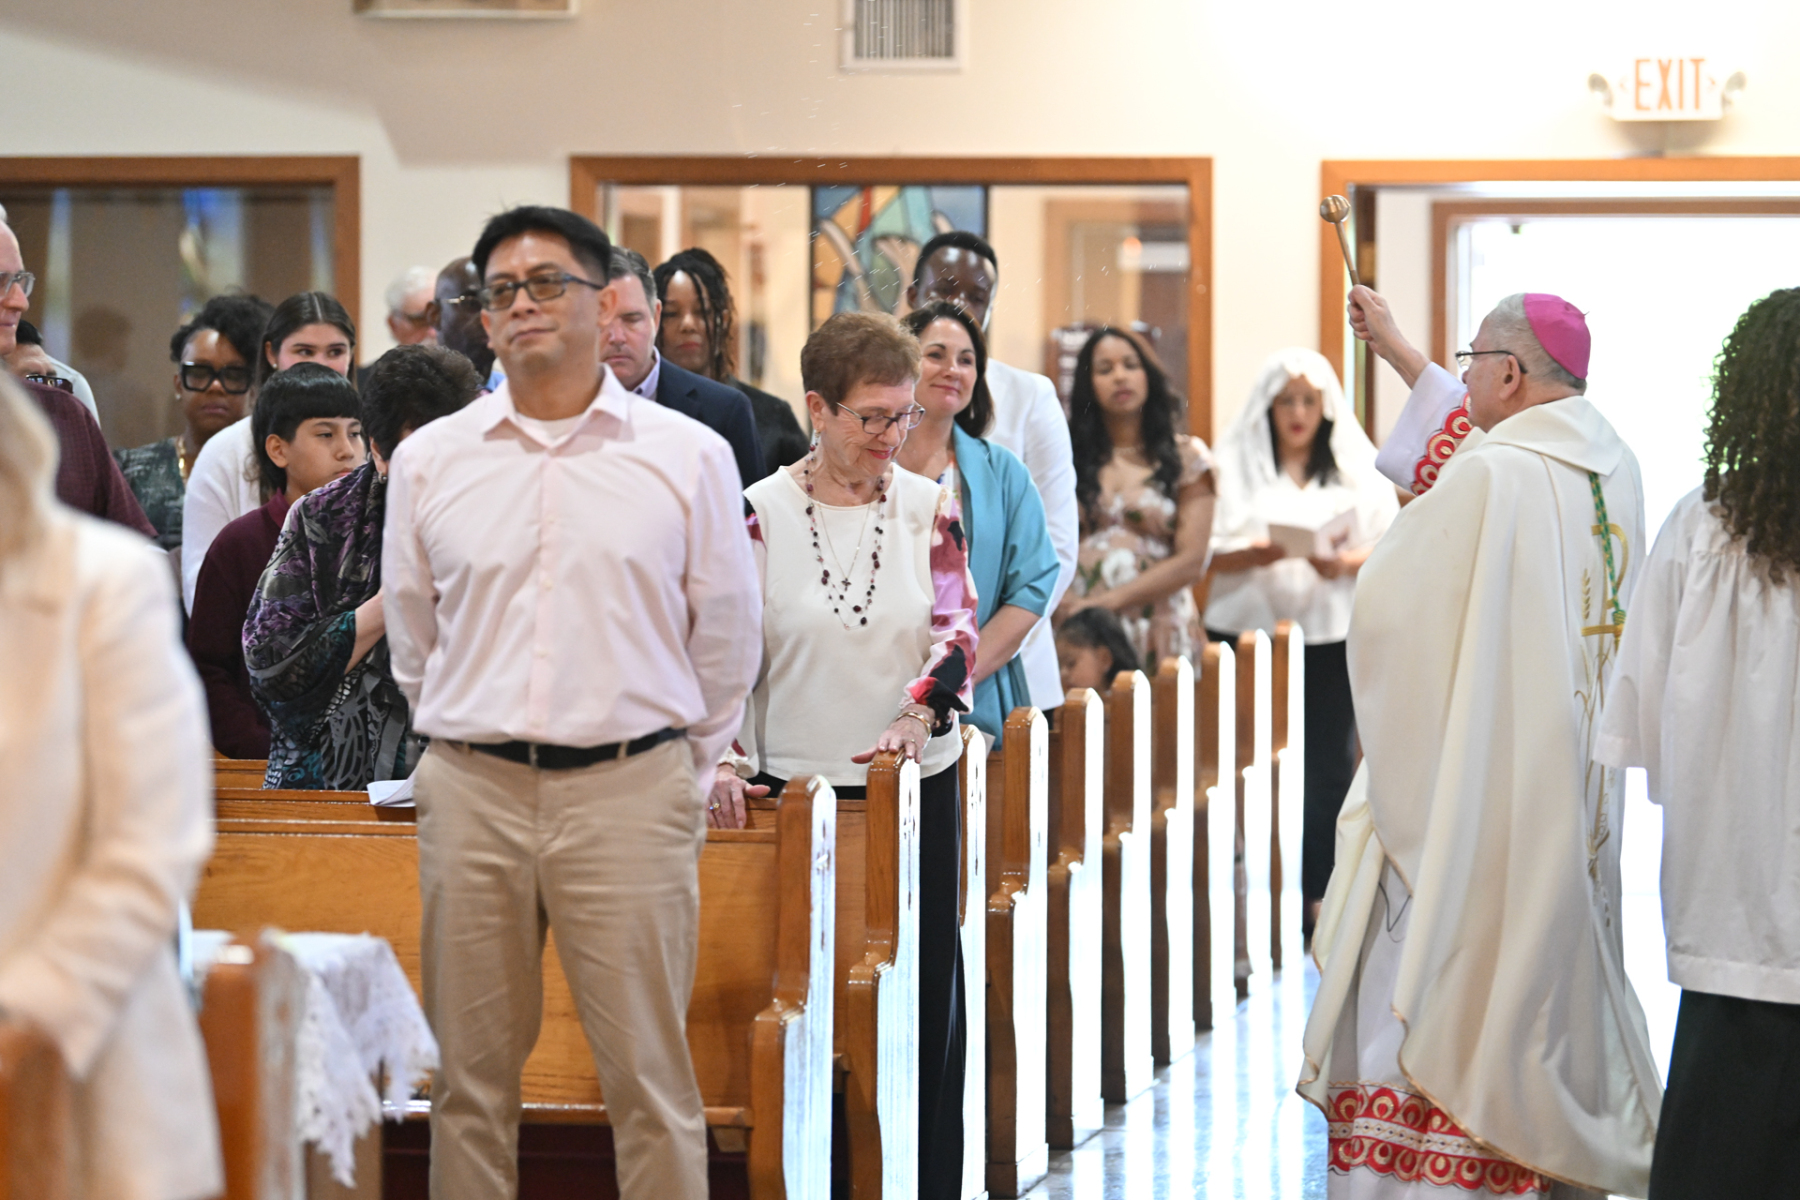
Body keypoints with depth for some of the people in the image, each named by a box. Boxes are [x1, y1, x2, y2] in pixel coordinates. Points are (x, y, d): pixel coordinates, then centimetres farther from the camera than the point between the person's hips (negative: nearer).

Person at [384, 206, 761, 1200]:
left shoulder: (689, 456, 2)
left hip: (631, 791, -2)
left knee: (649, 1076, -1)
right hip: (472, 789, 2)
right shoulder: (429, 461, 8)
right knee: (471, 1074, 7)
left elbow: (727, 640, 9)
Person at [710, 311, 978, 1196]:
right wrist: (726, 761, -13)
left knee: (922, 990, 3)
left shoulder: (929, 507, 4)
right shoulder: (759, 514, -1)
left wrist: (918, 717, -19)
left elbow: (957, 627, -1)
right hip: (792, 789, -1)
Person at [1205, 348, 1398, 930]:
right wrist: (1255, 554, -21)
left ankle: (1320, 896, 6)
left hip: (1332, 635, 1)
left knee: (1328, 767, -2)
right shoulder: (1234, 465, 6)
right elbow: (1206, 552, -2)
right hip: (1250, 630, -1)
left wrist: (1346, 563, -16)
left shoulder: (1357, 468, 10)